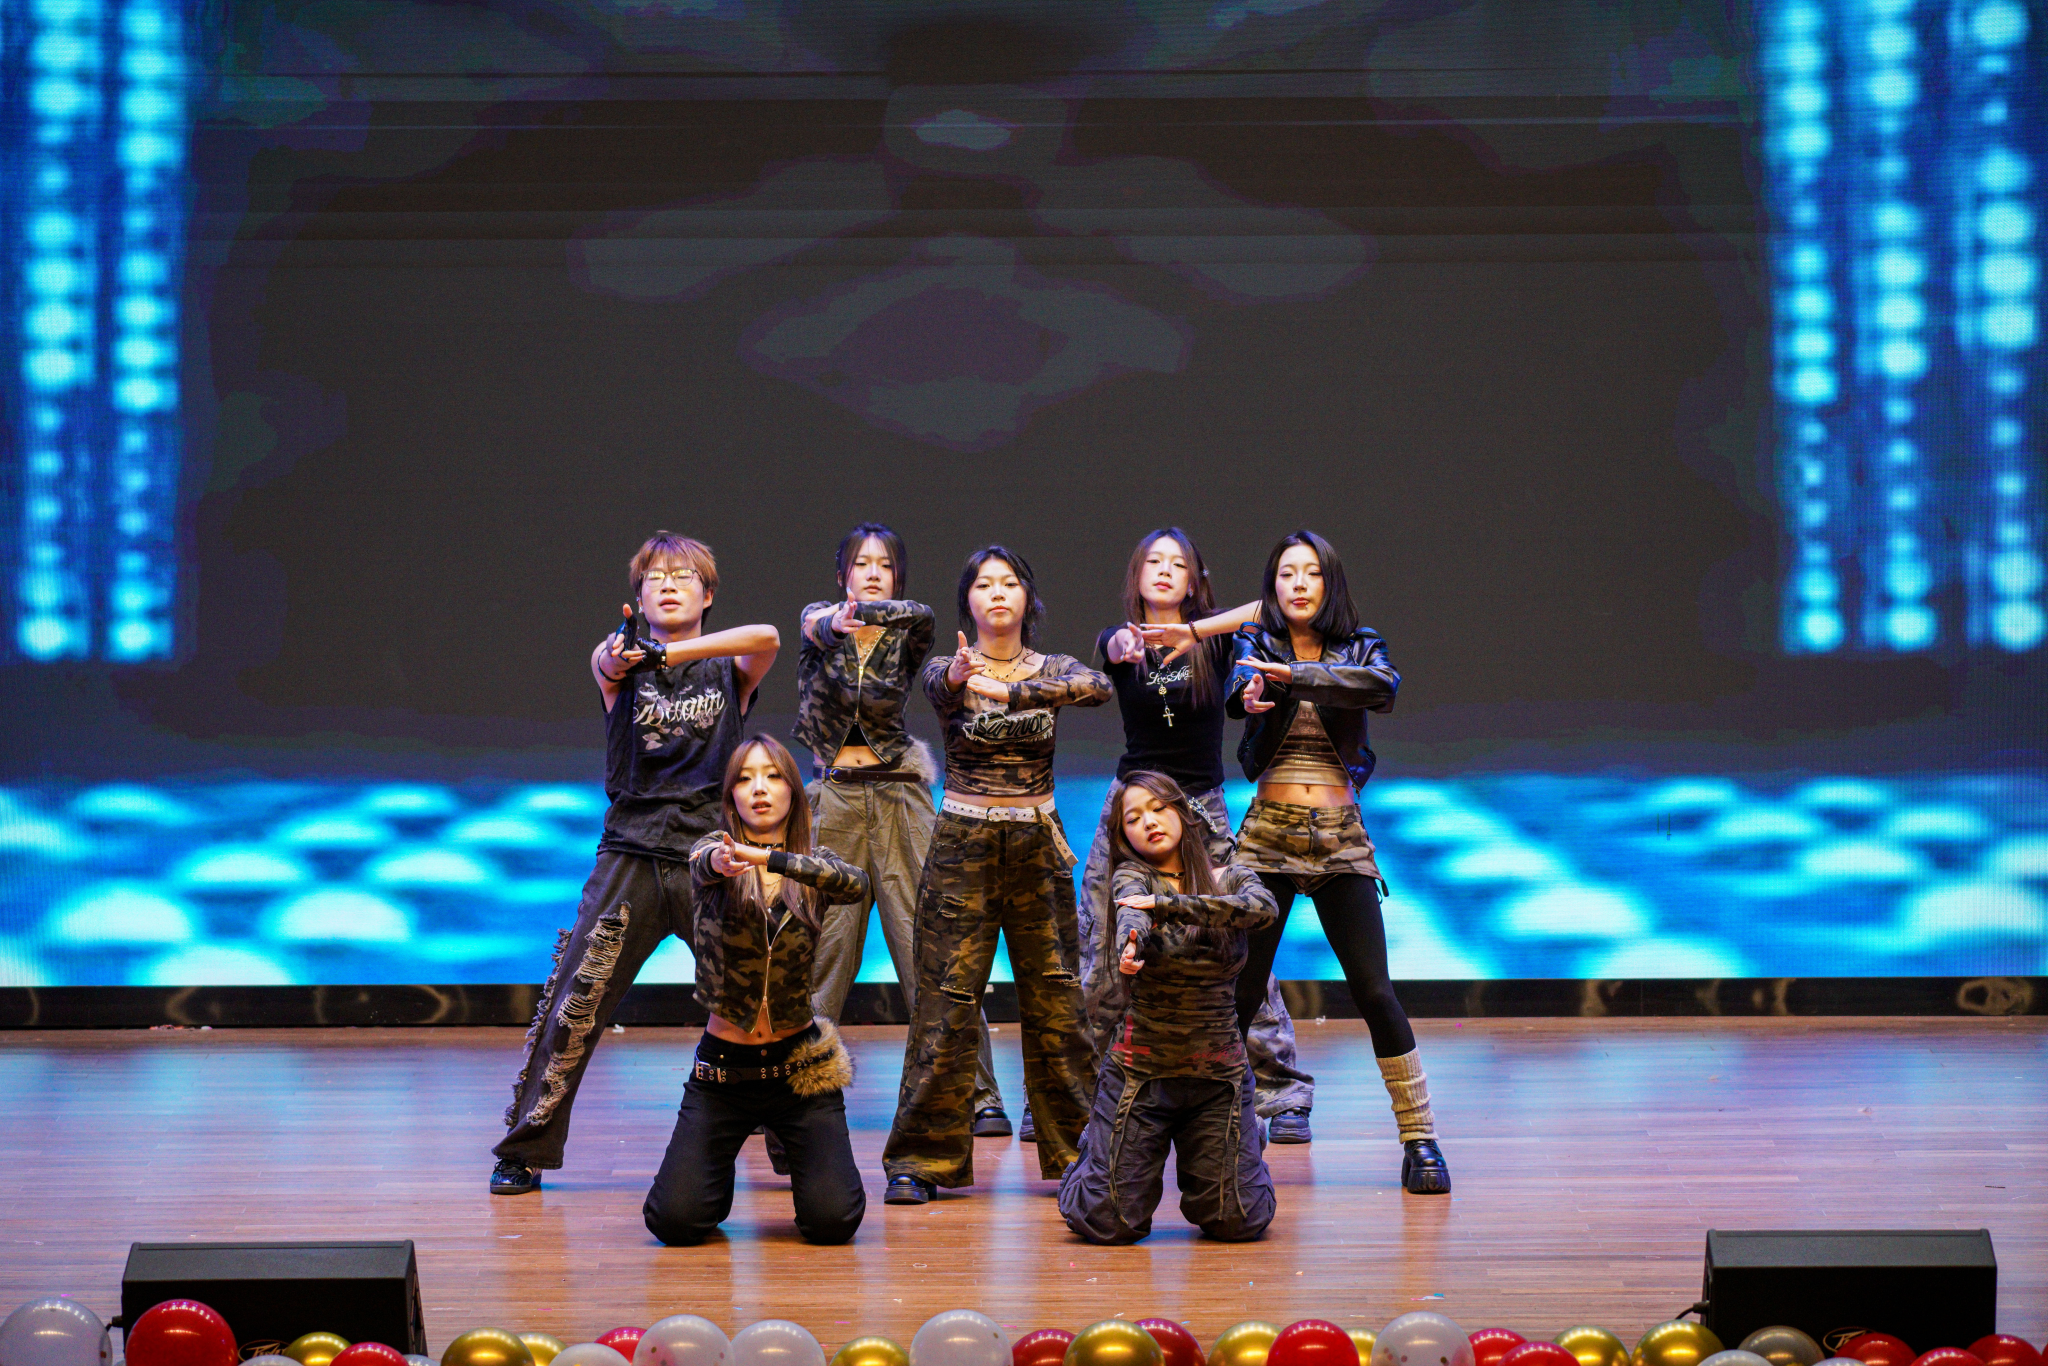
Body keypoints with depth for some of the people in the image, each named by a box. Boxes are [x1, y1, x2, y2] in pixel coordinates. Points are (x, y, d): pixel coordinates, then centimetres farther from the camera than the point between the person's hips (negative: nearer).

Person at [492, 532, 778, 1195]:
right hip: (631, 859, 0)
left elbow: (767, 637, -15)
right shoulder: (618, 661, 7)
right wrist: (622, 652, -43)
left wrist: (665, 654, -24)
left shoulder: (730, 670, 7)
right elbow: (608, 660, -19)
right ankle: (524, 1150, 11)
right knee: (573, 1005, -2)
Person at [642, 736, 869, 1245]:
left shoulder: (814, 864, 1)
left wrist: (770, 859, -39)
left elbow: (857, 884, -23)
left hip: (798, 1066, 1)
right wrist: (720, 861, -53)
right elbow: (702, 863, -28)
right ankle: (719, 1179, 23)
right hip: (721, 1071, 0)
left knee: (834, 1221, -13)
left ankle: (795, 1153, 21)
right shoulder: (715, 850, -2)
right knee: (675, 1221, -13)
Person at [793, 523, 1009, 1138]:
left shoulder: (907, 635, 5)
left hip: (898, 795, 0)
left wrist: (860, 613, -37)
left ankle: (978, 1095, -5)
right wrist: (837, 621, -44)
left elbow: (920, 613, -20)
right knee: (822, 943, 1)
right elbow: (822, 627, -21)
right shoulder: (818, 621, 5)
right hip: (833, 796, 0)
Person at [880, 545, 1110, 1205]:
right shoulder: (947, 669, 0)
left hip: (1037, 847, 2)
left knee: (1056, 997, 4)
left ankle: (1078, 1145, 15)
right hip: (962, 846, -2)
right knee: (947, 1000, -4)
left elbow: (1096, 687, -20)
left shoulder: (1053, 669, 4)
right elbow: (935, 685, -25)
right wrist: (957, 674, -50)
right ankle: (920, 1159, 1)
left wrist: (1009, 690, -35)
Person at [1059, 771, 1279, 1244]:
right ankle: (1095, 1150, 28)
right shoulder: (1133, 876, -3)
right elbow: (1131, 913, -27)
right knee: (1109, 1223, -6)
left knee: (1239, 1222, -2)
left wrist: (1166, 903, -29)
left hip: (1219, 1072, 2)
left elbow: (1263, 907, -20)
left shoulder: (1232, 880, 4)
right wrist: (1129, 946, -52)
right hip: (1141, 1069, -2)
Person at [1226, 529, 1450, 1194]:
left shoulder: (1359, 648, 4)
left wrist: (1296, 676, -31)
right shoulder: (1256, 645, 4)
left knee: (1374, 992, -4)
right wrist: (1252, 693, -43)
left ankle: (1419, 1137, 4)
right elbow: (1240, 686, -18)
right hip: (1266, 837, 0)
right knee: (1238, 992, -2)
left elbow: (1383, 687, -19)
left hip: (1341, 840, 0)